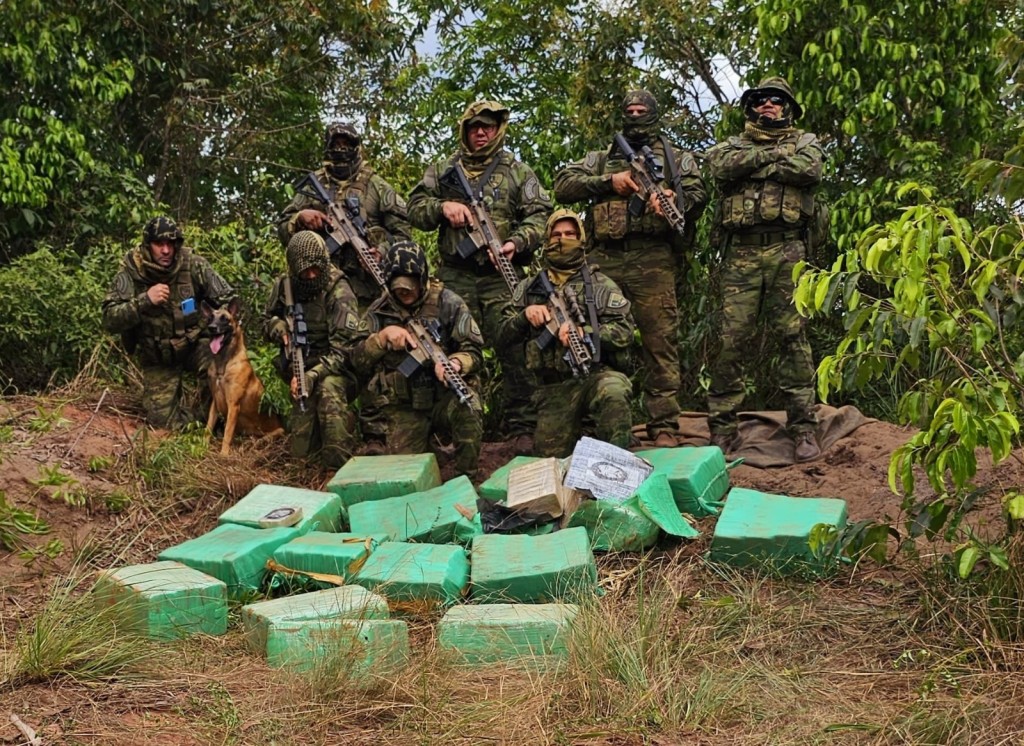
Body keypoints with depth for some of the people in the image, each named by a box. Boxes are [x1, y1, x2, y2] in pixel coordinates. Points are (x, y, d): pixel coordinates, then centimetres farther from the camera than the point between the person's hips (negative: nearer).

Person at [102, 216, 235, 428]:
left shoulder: (193, 265, -13)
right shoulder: (131, 273, -16)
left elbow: (228, 299, -5)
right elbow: (110, 320, -21)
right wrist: (145, 300, -33)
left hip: (194, 343, 0)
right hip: (157, 357, 0)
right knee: (163, 419, -7)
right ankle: (204, 423, 24)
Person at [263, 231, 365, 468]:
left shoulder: (339, 292, -20)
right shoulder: (284, 286, -3)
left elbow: (342, 348, -24)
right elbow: (267, 321, 14)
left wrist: (312, 376, -34)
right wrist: (281, 329, -10)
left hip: (334, 370, -5)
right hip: (300, 369, 5)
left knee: (328, 389, -41)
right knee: (302, 452, -2)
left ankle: (340, 467, -34)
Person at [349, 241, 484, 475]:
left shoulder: (447, 303, -4)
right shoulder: (380, 311, 4)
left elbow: (473, 351, -7)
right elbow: (359, 362, 1)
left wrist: (455, 363, -30)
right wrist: (383, 336, -17)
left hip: (446, 394, -2)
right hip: (405, 406, 2)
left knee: (468, 411, -36)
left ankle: (466, 476, -11)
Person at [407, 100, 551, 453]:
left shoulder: (519, 172, 12)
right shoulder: (443, 170, 17)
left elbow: (539, 216, 3)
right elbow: (415, 208, 13)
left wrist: (517, 242, -15)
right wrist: (442, 207, -7)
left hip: (502, 277, -1)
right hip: (455, 276, 2)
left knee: (515, 351, -7)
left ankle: (522, 429, -3)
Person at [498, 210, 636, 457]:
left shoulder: (601, 284, 6)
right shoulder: (529, 288, 15)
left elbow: (624, 332, -5)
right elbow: (503, 335, 12)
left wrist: (584, 332, -21)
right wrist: (525, 316, -9)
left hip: (598, 374, -3)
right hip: (554, 388, 3)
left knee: (613, 394, -38)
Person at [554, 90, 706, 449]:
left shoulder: (677, 158, 18)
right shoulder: (602, 158, 23)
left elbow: (696, 193, 4)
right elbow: (563, 184, 10)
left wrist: (674, 199, -19)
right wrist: (608, 182, -3)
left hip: (652, 260, -2)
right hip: (605, 259, 2)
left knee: (660, 342, -7)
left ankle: (663, 426, -6)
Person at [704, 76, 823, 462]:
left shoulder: (804, 141, 18)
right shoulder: (733, 143, 21)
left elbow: (810, 169, -6)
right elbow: (720, 166, -4)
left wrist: (752, 166, -1)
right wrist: (773, 154, -3)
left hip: (787, 251, -1)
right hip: (741, 253, 1)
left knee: (793, 336, -4)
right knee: (732, 340, -3)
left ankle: (803, 429, -2)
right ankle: (722, 429, 3)